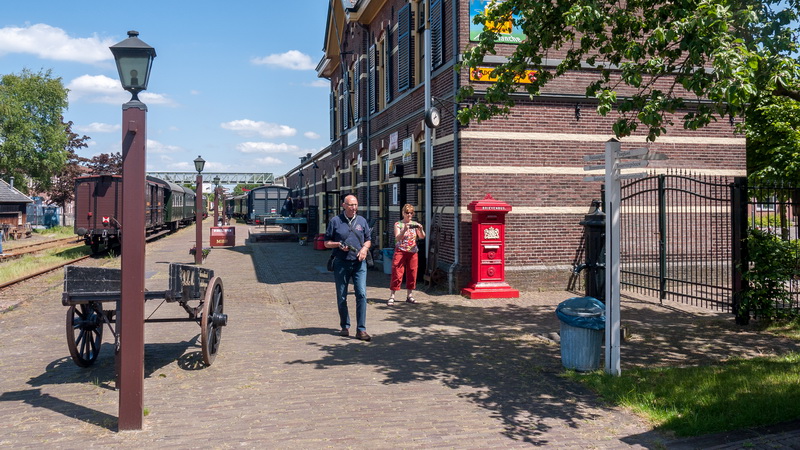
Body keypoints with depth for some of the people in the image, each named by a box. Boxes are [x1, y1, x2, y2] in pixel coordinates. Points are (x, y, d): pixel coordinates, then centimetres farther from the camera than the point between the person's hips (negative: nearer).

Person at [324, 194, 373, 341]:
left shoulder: (362, 221, 10)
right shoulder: (335, 221, 2)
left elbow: (368, 240, 17)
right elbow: (327, 243, 6)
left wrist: (365, 248, -5)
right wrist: (338, 244, -13)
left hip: (359, 263, 1)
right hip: (341, 263, -1)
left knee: (361, 294, -10)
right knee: (342, 297, 7)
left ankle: (361, 330, -6)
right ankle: (345, 327, 22)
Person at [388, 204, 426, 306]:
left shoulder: (415, 224, 7)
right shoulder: (398, 224, -1)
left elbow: (422, 237, -3)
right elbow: (397, 238, -13)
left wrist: (420, 229, -23)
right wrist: (404, 230, -29)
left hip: (413, 252, 4)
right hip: (400, 251, -3)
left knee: (412, 274, 7)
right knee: (397, 274, -7)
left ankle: (410, 295, 18)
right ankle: (392, 296, -4)